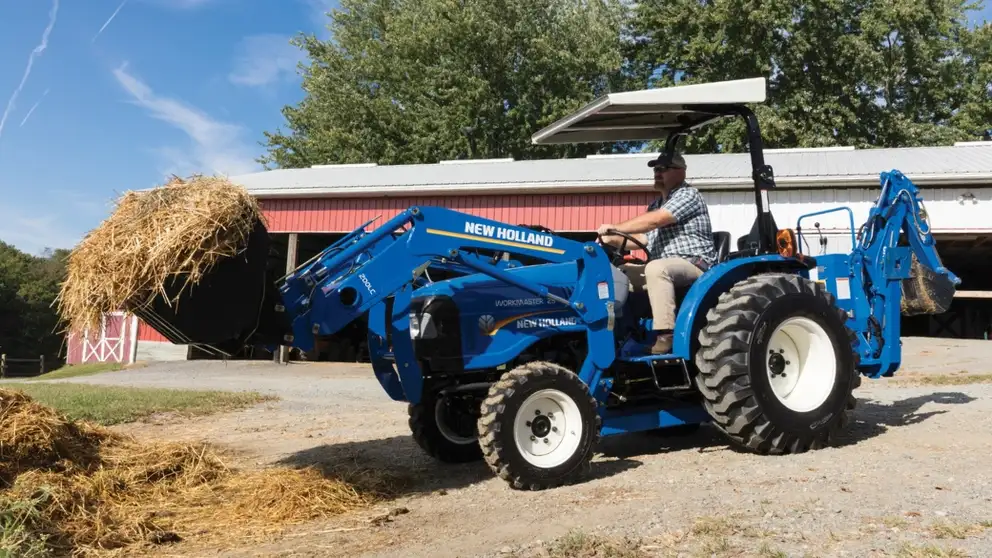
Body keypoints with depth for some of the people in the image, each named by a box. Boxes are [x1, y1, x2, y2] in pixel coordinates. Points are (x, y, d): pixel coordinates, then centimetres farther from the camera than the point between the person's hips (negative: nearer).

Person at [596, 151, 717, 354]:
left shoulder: (688, 195, -7)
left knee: (656, 268, -37)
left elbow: (655, 221, -22)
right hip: (663, 269, 9)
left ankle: (666, 334, -38)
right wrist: (613, 240, 2)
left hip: (695, 265, -9)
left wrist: (615, 227, -22)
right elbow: (643, 238, 19)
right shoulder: (655, 205, 21)